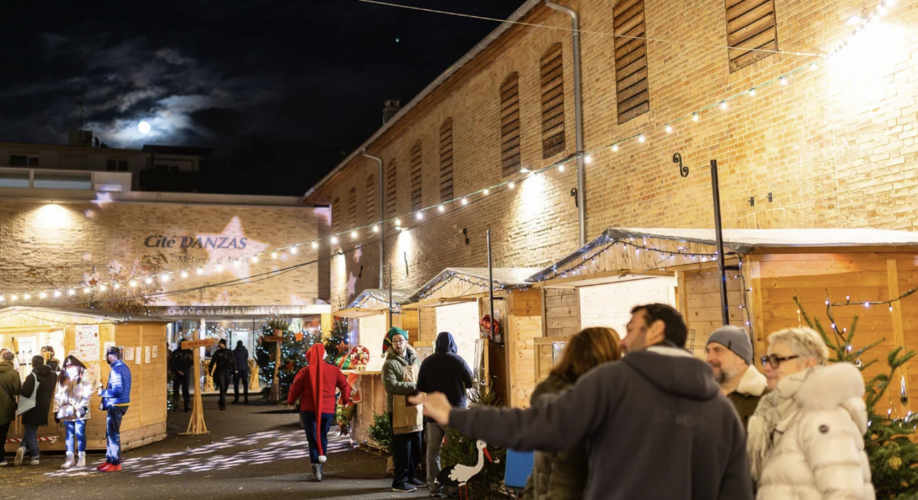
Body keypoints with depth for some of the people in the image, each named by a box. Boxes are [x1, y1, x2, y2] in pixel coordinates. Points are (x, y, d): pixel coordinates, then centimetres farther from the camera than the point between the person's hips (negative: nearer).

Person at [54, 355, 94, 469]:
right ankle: (70, 459, 11)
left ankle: (81, 458, 6)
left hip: (79, 411, -4)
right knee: (69, 435, 6)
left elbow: (87, 392, -8)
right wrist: (56, 410, 10)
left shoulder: (84, 375, 0)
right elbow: (58, 395, 14)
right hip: (67, 411, 4)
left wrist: (83, 406, -17)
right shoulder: (62, 377, 14)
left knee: (80, 434, -1)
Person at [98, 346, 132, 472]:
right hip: (121, 404, 10)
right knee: (110, 433, 17)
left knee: (113, 434, -1)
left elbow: (117, 391, -25)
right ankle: (110, 460, 24)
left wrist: (102, 392, -12)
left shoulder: (116, 370, -19)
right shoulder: (124, 367, 12)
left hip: (116, 405, -10)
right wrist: (106, 389, 14)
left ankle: (115, 463, 5)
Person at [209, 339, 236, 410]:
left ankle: (221, 403, 26)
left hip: (227, 372, 1)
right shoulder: (217, 353, 5)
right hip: (220, 372, -1)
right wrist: (210, 370, 1)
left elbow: (234, 362, 3)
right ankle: (223, 404, -11)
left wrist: (234, 370, -4)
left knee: (225, 388, 8)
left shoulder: (229, 352, 4)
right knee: (222, 388, -11)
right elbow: (212, 362, 7)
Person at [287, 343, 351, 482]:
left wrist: (290, 402, 15)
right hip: (328, 410, 2)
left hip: (310, 410, -2)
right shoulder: (333, 370, 2)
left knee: (313, 440, 3)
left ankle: (316, 472, -4)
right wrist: (345, 399, 22)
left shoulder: (305, 371, -6)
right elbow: (345, 386, 5)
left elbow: (295, 389, -3)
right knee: (323, 438, 17)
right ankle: (319, 468, 22)